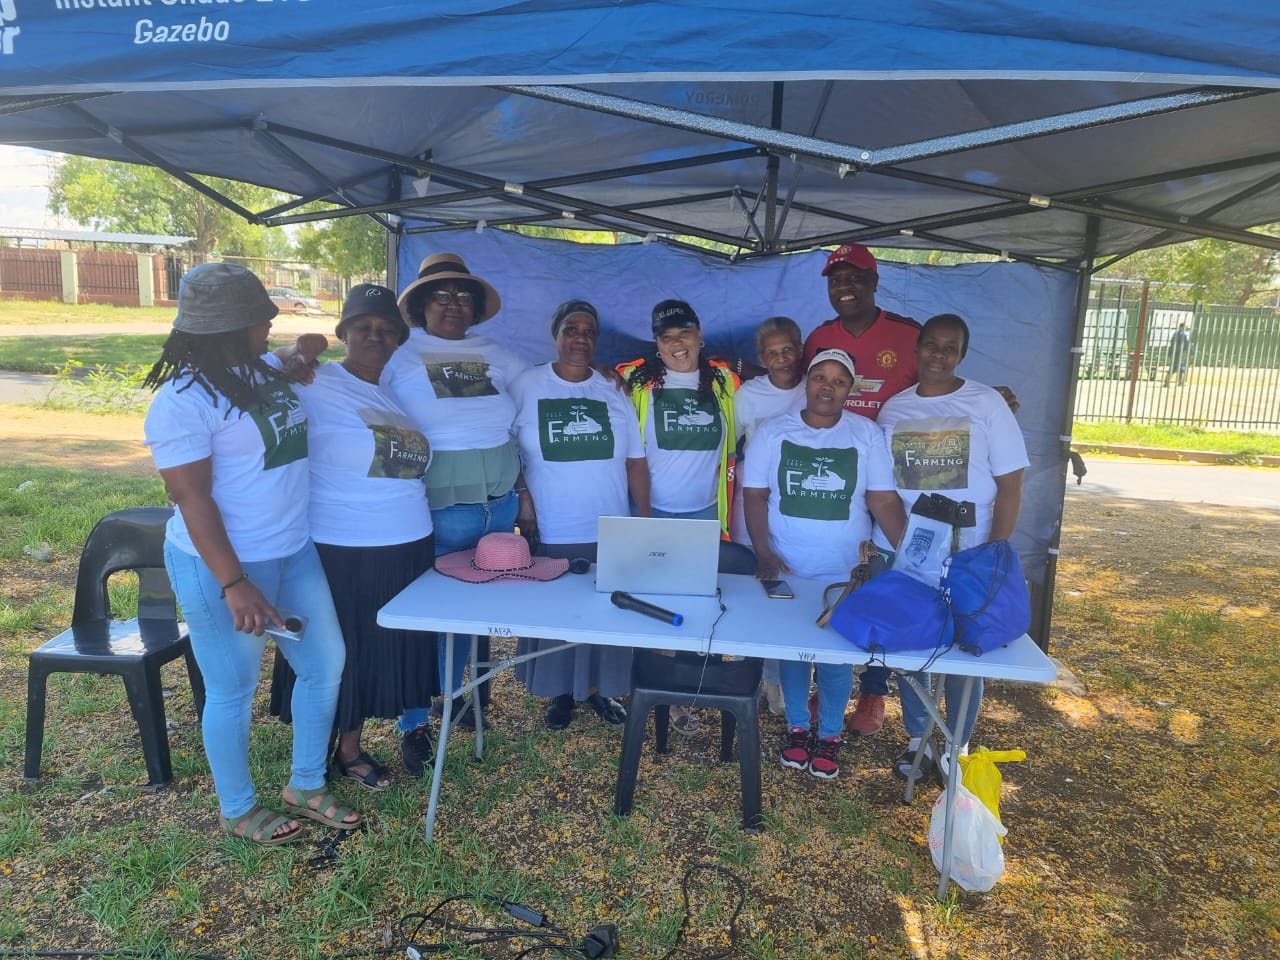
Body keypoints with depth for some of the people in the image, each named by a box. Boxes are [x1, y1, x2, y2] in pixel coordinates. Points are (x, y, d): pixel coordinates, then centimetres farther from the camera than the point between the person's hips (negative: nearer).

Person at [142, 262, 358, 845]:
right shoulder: (183, 400, -18)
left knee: (325, 664, 14)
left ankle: (306, 786, 35)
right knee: (233, 691, 10)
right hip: (223, 564, -8)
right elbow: (192, 498, -20)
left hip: (295, 551, 8)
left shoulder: (265, 372, 6)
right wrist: (234, 584, -24)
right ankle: (237, 810, 33)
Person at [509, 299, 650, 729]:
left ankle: (600, 689, 30)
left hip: (611, 534, 2)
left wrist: (645, 521, 3)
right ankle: (560, 692, 28)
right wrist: (519, 503, -6)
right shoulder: (526, 386, -2)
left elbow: (636, 462, 6)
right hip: (550, 534, -2)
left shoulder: (613, 393, 4)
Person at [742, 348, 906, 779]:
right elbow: (755, 495, -3)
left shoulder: (867, 434, -1)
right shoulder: (772, 431, -2)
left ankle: (829, 735, 26)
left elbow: (885, 501, -3)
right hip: (787, 569, 0)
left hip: (845, 573, 0)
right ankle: (796, 727, 30)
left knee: (838, 655, 5)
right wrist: (764, 554, -13)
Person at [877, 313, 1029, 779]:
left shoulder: (986, 404, -5)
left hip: (967, 557, -2)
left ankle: (958, 746, 27)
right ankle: (917, 739, 28)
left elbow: (1010, 485, -6)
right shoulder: (893, 409, 4)